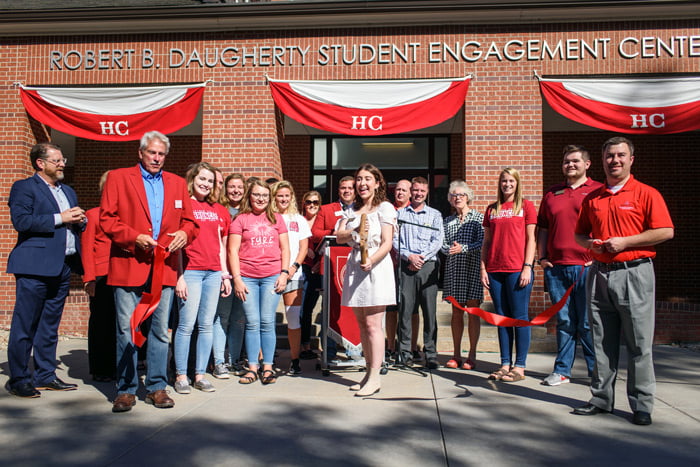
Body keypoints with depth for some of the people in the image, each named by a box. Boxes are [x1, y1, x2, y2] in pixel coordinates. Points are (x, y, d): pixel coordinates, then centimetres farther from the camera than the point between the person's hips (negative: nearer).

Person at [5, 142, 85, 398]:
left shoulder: (68, 191, 22)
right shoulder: (24, 187, 0)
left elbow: (76, 224, 25)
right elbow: (21, 221, -14)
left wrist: (80, 220, 2)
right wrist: (59, 218, -15)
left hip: (63, 267, 7)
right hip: (35, 267, -7)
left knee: (50, 326, 13)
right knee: (24, 325, -2)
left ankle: (45, 375, 20)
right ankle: (18, 379, 8)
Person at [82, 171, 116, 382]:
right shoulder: (92, 214, 5)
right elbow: (86, 248, 2)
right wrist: (89, 278, -6)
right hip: (102, 276, -3)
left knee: (119, 322, 4)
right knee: (101, 322, 3)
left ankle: (115, 366, 15)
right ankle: (100, 369, 14)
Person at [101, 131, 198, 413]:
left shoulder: (177, 183, 16)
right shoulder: (118, 178, 6)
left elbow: (188, 220, 15)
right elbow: (106, 218, -1)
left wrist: (185, 233, -8)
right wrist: (135, 237, -14)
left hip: (164, 267, 3)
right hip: (128, 266, -2)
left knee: (160, 331, 7)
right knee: (126, 331, 3)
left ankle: (156, 387, 18)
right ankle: (126, 389, 15)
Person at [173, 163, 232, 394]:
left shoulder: (219, 210, 15)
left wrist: (225, 275, 14)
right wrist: (179, 277, -10)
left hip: (213, 273, 5)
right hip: (190, 271, -5)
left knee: (206, 325, 7)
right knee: (186, 324, -3)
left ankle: (200, 375, 15)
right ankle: (181, 375, 9)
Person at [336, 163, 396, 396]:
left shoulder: (385, 208, -2)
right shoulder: (351, 209, 16)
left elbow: (387, 243, -9)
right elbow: (339, 236, 5)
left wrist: (371, 261, -24)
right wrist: (355, 231, -14)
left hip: (376, 266, -6)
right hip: (354, 266, 6)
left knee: (372, 324, -8)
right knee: (361, 324, 9)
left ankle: (375, 378, -4)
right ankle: (369, 372, 18)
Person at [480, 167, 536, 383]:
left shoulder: (526, 206, 4)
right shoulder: (491, 209, 14)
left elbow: (531, 238, -1)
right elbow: (486, 242, 14)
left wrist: (527, 267, -9)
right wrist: (483, 268, 7)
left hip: (517, 269, -4)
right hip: (495, 270, 4)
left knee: (520, 317, -1)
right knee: (502, 317, 8)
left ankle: (519, 367, 6)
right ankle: (505, 364, 15)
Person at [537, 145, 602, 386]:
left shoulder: (599, 191, 3)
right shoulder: (551, 193, 15)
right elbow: (543, 228, 18)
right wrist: (542, 257, 9)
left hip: (587, 267, -4)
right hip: (556, 267, 4)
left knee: (588, 323, 1)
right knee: (564, 322, 10)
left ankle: (597, 371, 14)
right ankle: (562, 370, 17)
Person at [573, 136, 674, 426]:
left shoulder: (646, 194, -1)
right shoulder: (592, 198, 13)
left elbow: (666, 232, -9)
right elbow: (580, 234, 20)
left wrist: (625, 241, -14)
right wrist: (589, 244, -2)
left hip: (634, 274, -4)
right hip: (599, 274, 5)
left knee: (639, 344, 0)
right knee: (602, 343, 10)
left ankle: (642, 405, 12)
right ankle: (601, 399, 20)